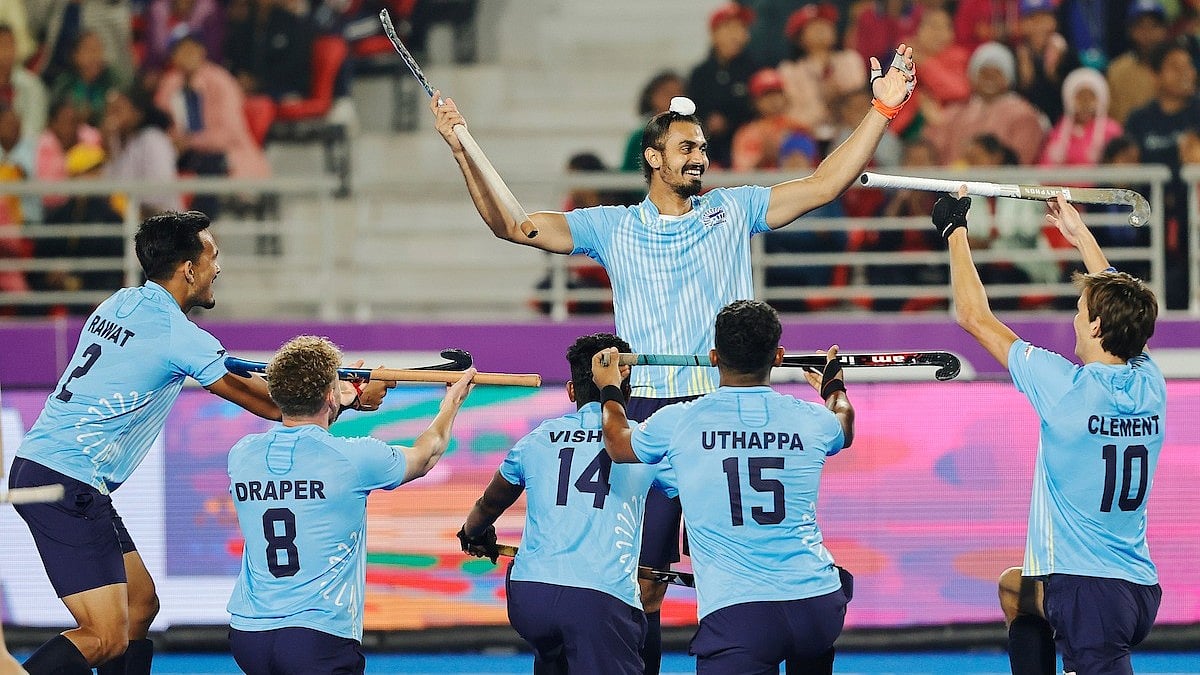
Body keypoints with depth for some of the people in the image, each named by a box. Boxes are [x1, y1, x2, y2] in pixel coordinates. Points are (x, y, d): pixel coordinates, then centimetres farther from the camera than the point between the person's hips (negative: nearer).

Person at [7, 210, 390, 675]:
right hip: (69, 485, -10)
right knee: (106, 637, -14)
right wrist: (350, 399, 9)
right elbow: (269, 405, -4)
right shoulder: (178, 335, -12)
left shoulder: (122, 304, 12)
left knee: (141, 604, 16)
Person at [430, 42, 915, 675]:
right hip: (648, 412, 0)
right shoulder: (612, 227, 10)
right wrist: (463, 152, -3)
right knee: (643, 580, -2)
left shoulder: (733, 211, 12)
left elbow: (824, 184, 7)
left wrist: (882, 110, -1)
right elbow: (511, 224, 7)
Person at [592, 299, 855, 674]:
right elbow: (843, 428, 36)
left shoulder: (679, 423, 0)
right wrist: (834, 388, 60)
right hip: (819, 607, 3)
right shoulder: (812, 421, 6)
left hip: (735, 613, -3)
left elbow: (618, 444, 26)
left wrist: (609, 390, 47)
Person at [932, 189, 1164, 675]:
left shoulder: (1067, 387, -16)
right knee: (1013, 590, 33)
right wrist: (1081, 234, 35)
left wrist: (955, 230, 8)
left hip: (1087, 594, -8)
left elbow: (974, 316, -4)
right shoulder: (1150, 386, 1)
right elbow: (1121, 307, 23)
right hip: (1140, 585, 8)